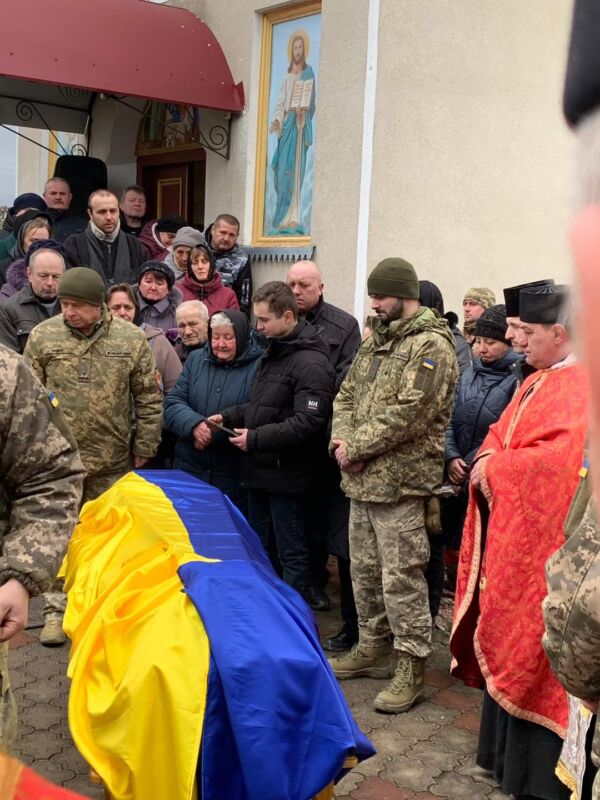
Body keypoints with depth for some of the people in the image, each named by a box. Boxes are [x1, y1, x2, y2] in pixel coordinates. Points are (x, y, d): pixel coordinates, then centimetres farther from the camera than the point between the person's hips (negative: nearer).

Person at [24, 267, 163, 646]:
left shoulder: (131, 339, -4)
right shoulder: (42, 336, -3)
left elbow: (150, 399, 1)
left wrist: (144, 449, 1)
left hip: (112, 461, 0)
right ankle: (58, 608, 21)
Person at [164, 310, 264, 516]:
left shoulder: (259, 366, -7)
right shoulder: (196, 359, 9)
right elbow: (173, 403, 3)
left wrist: (215, 433, -20)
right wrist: (194, 425, -17)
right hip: (190, 470, 4)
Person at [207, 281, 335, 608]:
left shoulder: (310, 363, -17)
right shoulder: (272, 353, 13)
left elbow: (309, 422, -24)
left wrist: (255, 438, -21)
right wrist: (227, 416, 8)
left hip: (287, 474, -9)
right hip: (260, 470, 9)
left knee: (291, 555, 1)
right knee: (261, 550, 18)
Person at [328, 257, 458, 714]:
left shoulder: (431, 346, -12)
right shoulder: (375, 342, 17)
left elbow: (407, 412, -21)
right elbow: (347, 394, 18)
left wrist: (357, 447, -15)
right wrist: (343, 437, -1)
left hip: (401, 483, -9)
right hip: (363, 480, 9)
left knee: (401, 577, -5)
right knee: (365, 570, 17)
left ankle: (412, 666, 6)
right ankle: (374, 646, 32)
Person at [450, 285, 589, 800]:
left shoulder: (582, 386, -16)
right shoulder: (537, 382, 14)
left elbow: (560, 458, -27)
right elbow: (500, 433, 17)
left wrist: (495, 469, -15)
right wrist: (486, 462, -5)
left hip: (543, 540, -9)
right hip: (511, 533, 9)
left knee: (536, 645, -1)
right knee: (508, 637, 17)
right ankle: (508, 750, 32)